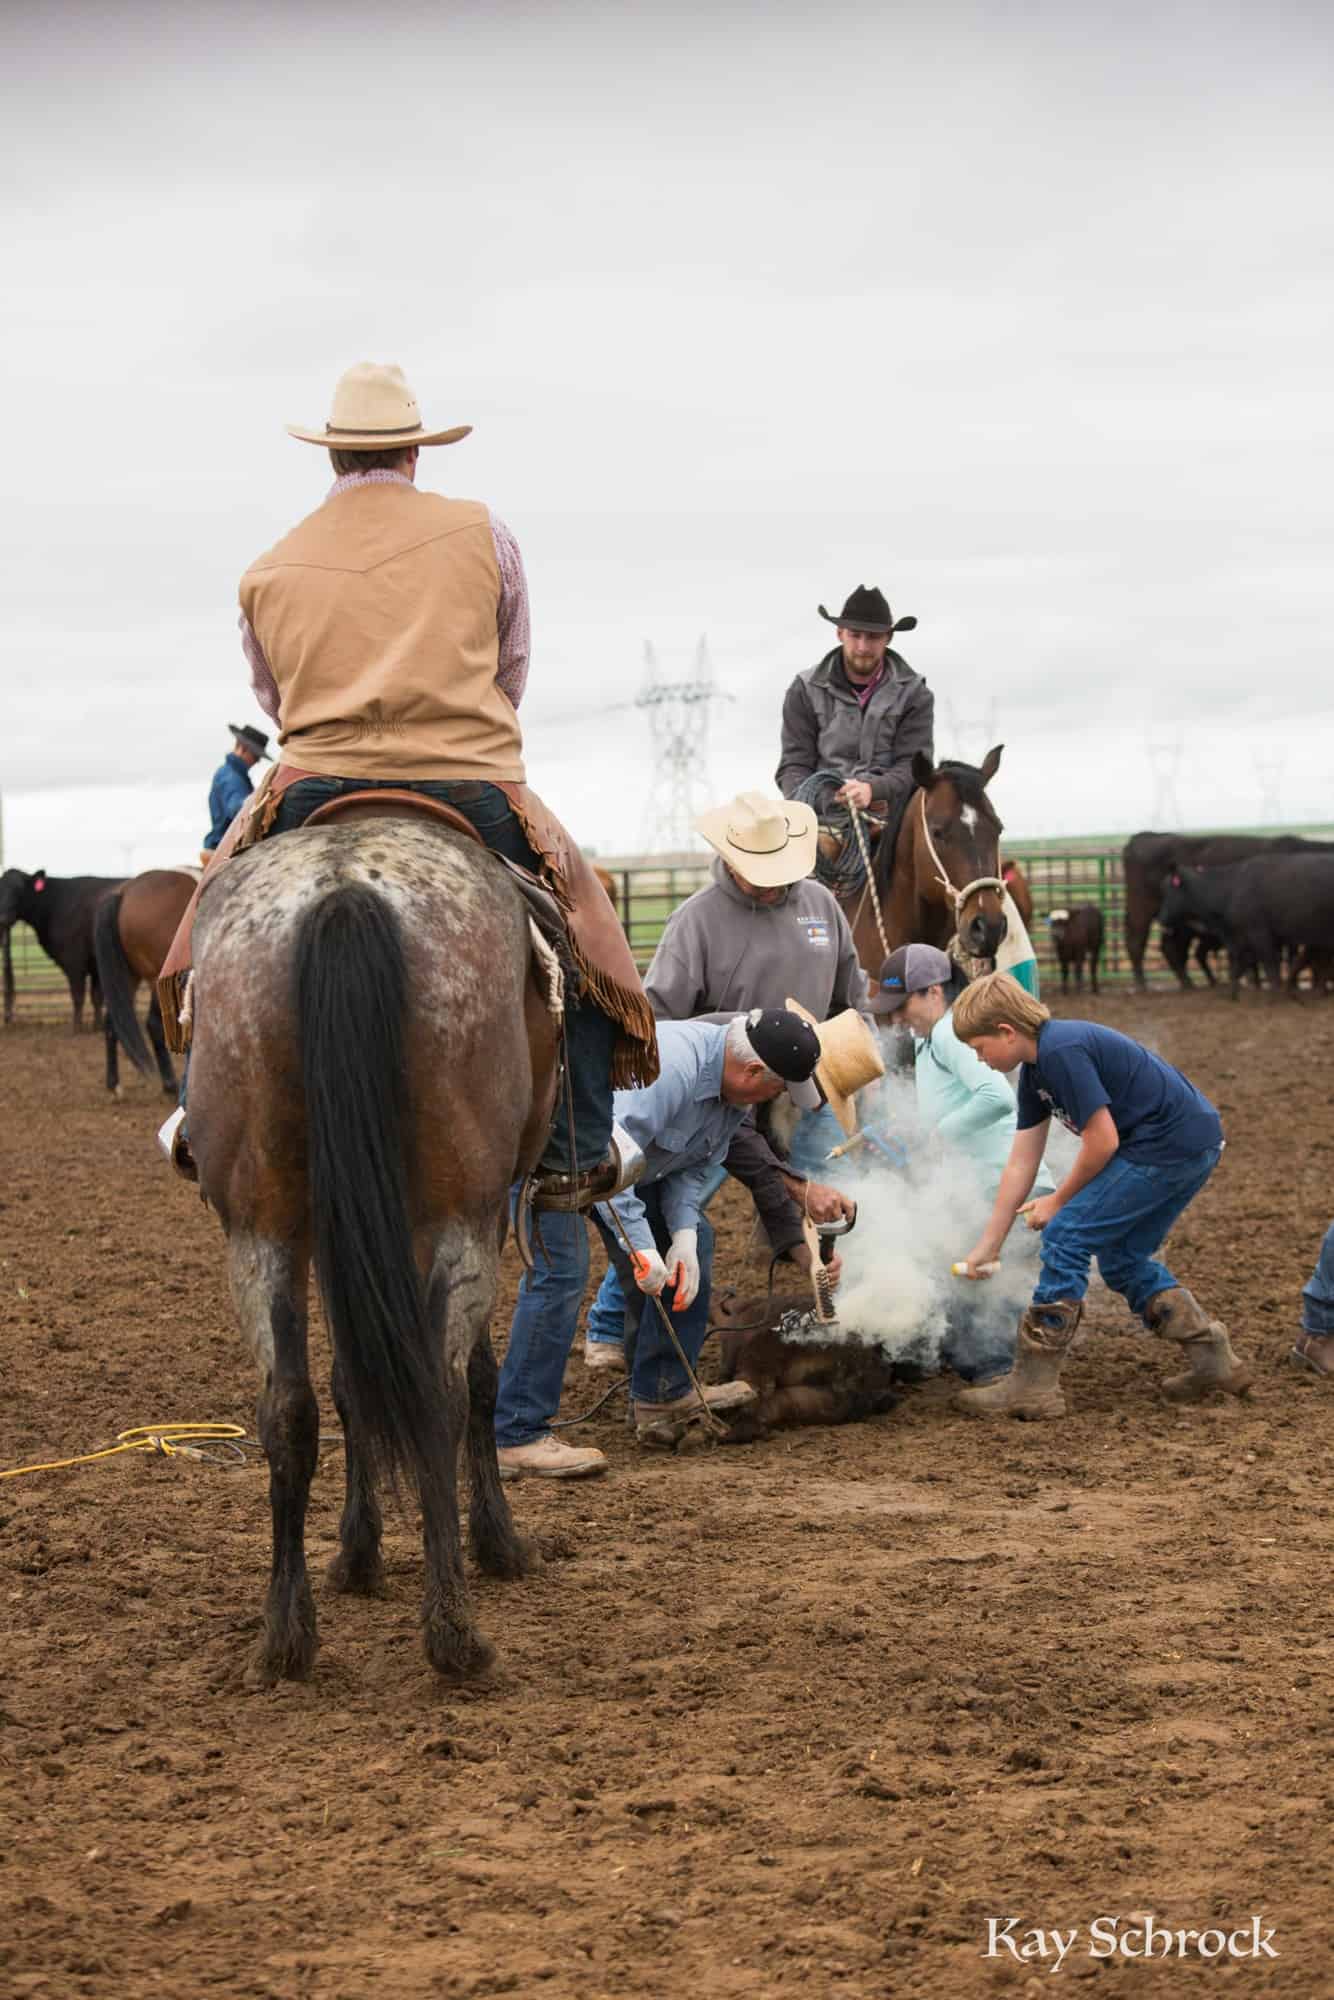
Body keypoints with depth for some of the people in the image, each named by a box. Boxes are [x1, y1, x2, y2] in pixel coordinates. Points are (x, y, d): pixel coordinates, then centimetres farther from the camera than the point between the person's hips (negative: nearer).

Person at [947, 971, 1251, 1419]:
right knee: (1122, 1256, 19)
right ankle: (1212, 1358, 22)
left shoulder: (1063, 1051, -18)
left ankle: (1031, 1385, -5)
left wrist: (1058, 1201, -2)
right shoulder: (1036, 1070, 14)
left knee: (1067, 1235, -8)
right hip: (1195, 1146, 10)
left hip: (1170, 1143, -10)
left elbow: (1102, 1141, -17)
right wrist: (987, 1245, 18)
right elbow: (1020, 1164, 17)